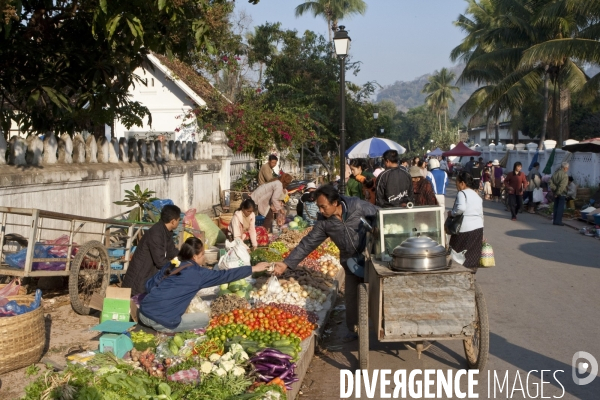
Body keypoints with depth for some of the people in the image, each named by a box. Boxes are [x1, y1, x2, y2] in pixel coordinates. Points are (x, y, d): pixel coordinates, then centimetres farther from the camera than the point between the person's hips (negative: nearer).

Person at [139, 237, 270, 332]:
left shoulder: (170, 265, 12)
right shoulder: (197, 273, -6)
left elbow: (149, 285, 14)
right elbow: (224, 275, -2)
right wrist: (253, 268, 4)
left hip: (143, 313, 7)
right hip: (161, 322, -7)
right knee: (206, 318, 7)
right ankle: (168, 329, -1)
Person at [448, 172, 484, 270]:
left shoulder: (462, 193, -8)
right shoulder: (477, 195, 17)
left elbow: (461, 208, -28)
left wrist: (451, 213, -10)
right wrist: (482, 234, 25)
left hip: (465, 229, -8)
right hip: (478, 228, 8)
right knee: (473, 255, 11)